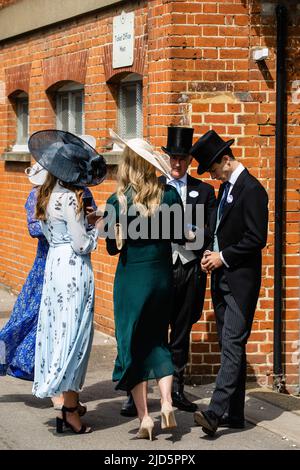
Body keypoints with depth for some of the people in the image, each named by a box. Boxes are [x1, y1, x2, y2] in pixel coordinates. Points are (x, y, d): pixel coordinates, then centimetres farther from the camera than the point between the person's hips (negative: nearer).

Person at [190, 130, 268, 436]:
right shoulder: (225, 188, 16)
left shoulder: (251, 189, -13)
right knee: (229, 347, 10)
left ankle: (216, 411, -21)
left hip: (240, 281, -10)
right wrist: (212, 254, 6)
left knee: (233, 345, -13)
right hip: (222, 278, 10)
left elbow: (257, 238, -18)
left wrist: (223, 257, -13)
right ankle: (233, 413, 15)